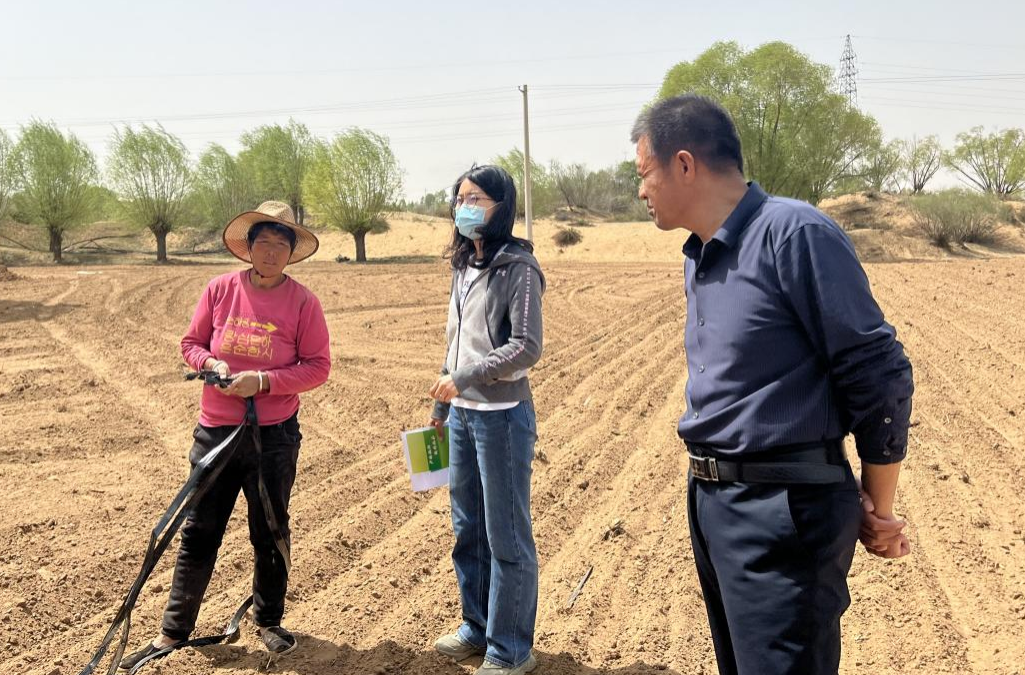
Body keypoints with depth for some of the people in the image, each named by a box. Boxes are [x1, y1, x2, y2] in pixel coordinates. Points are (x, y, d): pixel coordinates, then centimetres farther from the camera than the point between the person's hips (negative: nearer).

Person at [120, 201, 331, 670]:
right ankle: (174, 631, 23)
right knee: (199, 531, 9)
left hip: (274, 437, -2)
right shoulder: (220, 290, 0)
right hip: (215, 432, 2)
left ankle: (268, 619, 33)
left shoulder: (302, 301, -7)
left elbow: (317, 366, -8)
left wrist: (263, 380, -19)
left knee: (270, 531, 13)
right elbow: (191, 343, 9)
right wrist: (210, 364, -13)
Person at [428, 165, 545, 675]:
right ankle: (478, 627, 34)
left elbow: (527, 347, -17)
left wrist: (464, 379, -19)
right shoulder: (464, 266, 12)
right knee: (467, 529, 16)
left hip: (501, 416, -7)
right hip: (462, 416, 7)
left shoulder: (518, 267, -10)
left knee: (506, 536, 4)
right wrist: (441, 406, 16)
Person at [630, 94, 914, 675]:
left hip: (784, 511, -9)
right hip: (711, 501, 9)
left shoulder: (796, 233, -16)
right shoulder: (699, 257, 11)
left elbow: (879, 375, -14)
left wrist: (878, 511, -6)